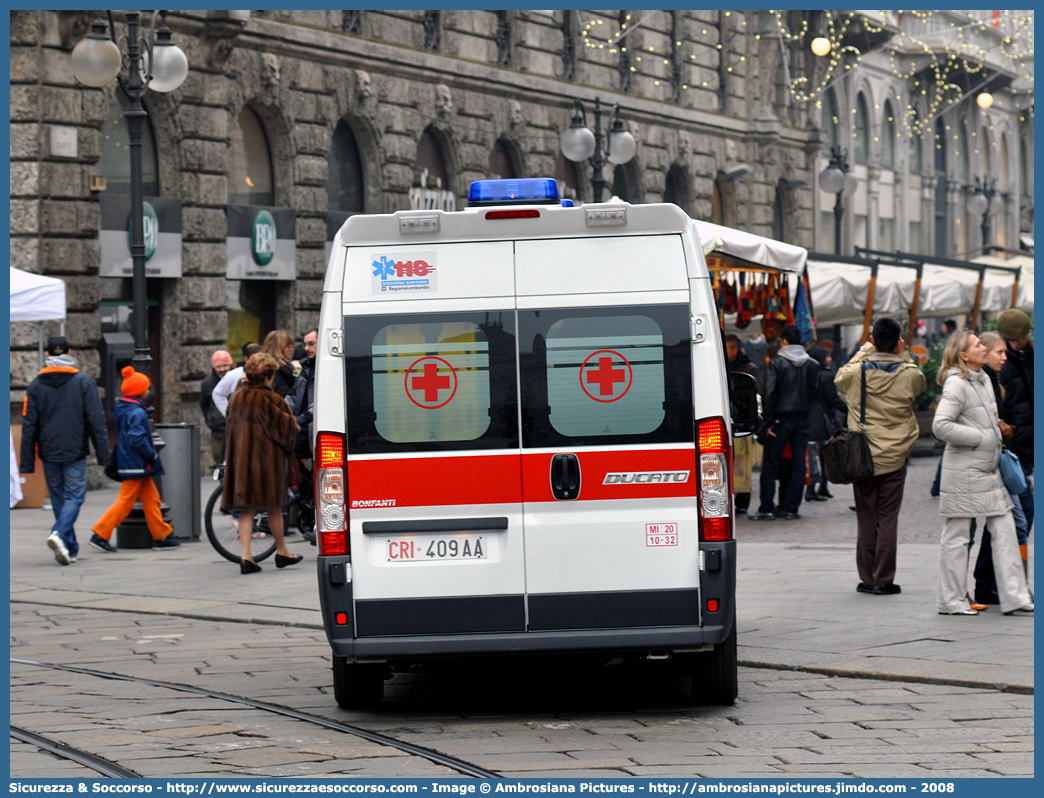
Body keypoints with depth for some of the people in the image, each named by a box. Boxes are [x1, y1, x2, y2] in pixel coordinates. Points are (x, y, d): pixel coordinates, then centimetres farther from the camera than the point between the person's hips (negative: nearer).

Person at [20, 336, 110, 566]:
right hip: (75, 452, -2)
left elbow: (29, 426, 3)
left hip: (49, 453, 2)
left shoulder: (36, 385, 4)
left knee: (59, 499, 12)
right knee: (74, 497, -1)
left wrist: (27, 462, 6)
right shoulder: (84, 382, -2)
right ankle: (60, 534, -26)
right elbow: (96, 420, -4)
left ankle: (70, 549, 13)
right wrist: (103, 453, 0)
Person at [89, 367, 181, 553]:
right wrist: (152, 455, -12)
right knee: (125, 501, -6)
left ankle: (162, 535, 18)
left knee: (151, 498, 14)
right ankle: (100, 534, -6)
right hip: (136, 465, -10)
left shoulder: (121, 409, 12)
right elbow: (137, 439, -25)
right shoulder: (137, 413, -18)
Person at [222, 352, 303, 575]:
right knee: (274, 507, 10)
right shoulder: (271, 400, -12)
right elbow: (288, 428, -6)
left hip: (240, 457, 4)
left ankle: (246, 556, -7)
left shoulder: (236, 398, 6)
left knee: (245, 508, 4)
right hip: (267, 459, -4)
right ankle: (282, 552, 23)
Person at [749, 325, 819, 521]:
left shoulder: (777, 363, -6)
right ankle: (790, 508, 5)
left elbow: (770, 393, -12)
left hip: (780, 420, -3)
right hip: (802, 420, 3)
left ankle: (766, 508, 1)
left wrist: (769, 421, -8)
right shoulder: (813, 365, 5)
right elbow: (817, 394, 4)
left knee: (770, 465, 3)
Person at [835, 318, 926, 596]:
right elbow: (922, 384, 15)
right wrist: (904, 355, 14)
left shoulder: (857, 372, -7)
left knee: (866, 518, 8)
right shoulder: (909, 374, -9)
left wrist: (864, 350, 18)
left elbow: (839, 378, 17)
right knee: (888, 518, 2)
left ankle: (867, 578, 10)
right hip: (894, 457, -1)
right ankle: (883, 580, 1)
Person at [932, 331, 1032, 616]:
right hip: (963, 471, -8)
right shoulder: (956, 384, -14)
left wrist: (997, 431, 12)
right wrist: (980, 438, -19)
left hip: (988, 469, 8)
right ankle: (951, 601, 10)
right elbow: (941, 426, -24)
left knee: (1005, 529, 4)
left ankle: (1013, 598, 6)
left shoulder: (983, 379, 13)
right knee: (957, 535, 1)